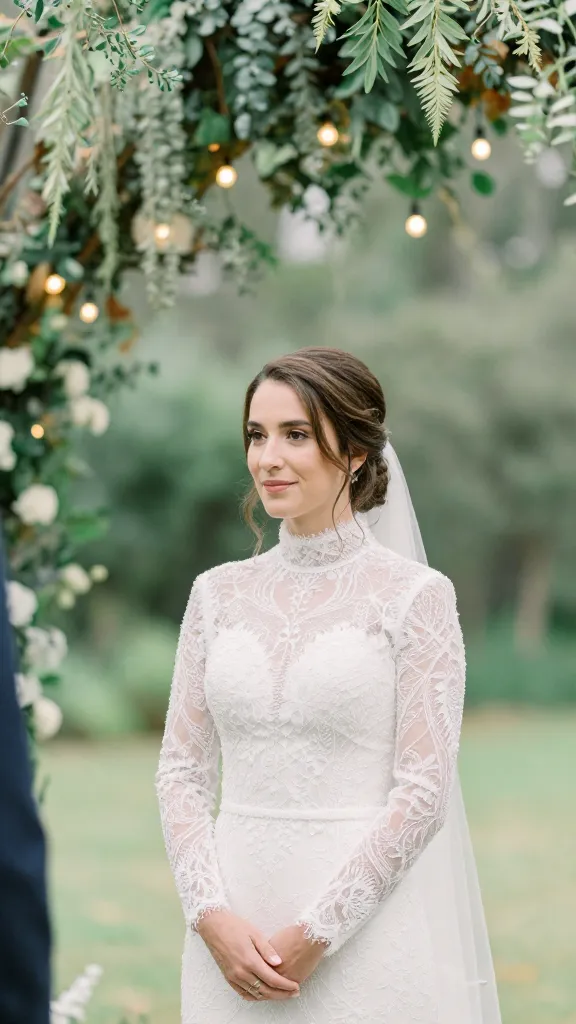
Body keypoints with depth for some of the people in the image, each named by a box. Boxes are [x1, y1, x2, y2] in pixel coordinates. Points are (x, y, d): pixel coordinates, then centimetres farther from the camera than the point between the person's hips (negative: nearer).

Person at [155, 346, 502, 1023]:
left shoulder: (414, 596, -5)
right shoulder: (218, 593, 7)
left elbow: (423, 792, -9)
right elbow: (181, 771, 6)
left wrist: (317, 933, -13)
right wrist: (212, 916, -7)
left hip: (364, 933, -3)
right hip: (232, 934, 3)